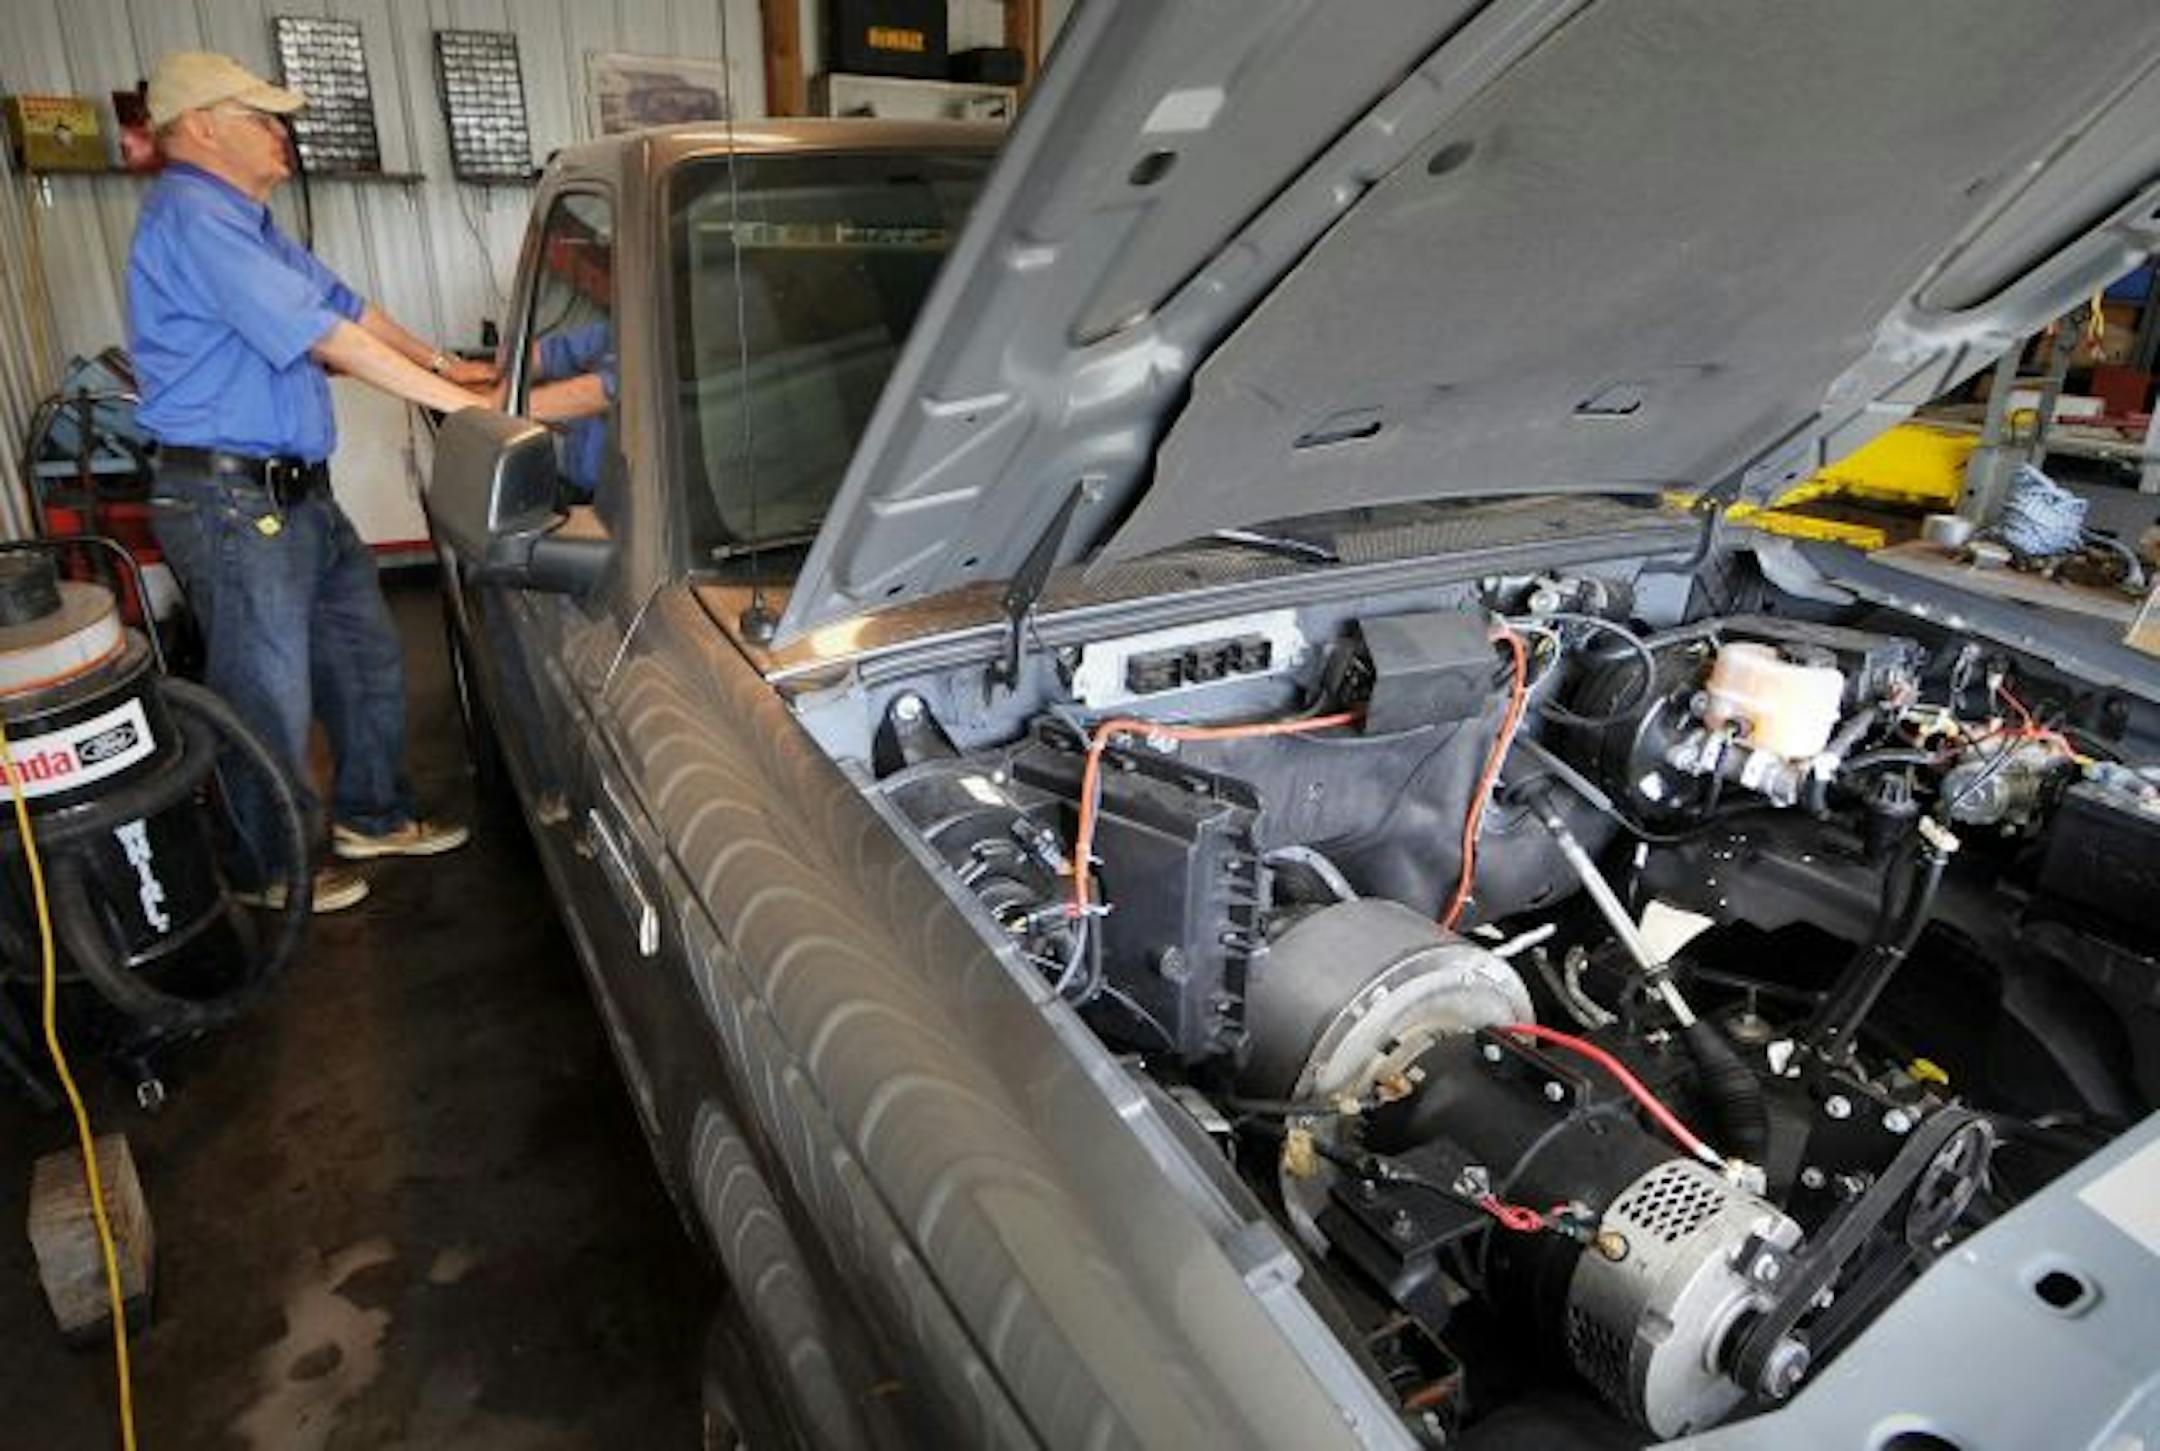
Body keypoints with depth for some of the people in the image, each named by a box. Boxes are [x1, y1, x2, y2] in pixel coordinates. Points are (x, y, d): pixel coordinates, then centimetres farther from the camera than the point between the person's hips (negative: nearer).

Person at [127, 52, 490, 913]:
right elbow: (327, 336, -22)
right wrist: (453, 399, -20)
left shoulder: (242, 224, 18)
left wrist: (443, 365, 14)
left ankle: (371, 815, 33)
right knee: (270, 697, 1)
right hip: (231, 504, -10)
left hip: (297, 493, 11)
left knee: (367, 658, 17)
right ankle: (268, 871, 19)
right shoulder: (193, 220, -16)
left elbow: (346, 304, 21)